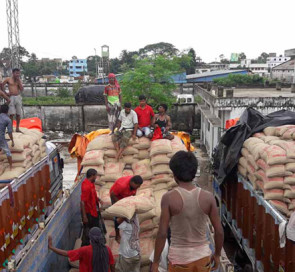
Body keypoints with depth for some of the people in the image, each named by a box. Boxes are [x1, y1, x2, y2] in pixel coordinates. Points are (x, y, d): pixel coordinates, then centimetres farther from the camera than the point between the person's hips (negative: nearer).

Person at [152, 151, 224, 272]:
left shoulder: (168, 198, -18)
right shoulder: (208, 197, -9)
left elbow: (162, 233, -17)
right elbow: (219, 231, -5)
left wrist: (155, 262, -6)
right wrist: (217, 254, 12)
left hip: (180, 258, -2)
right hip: (202, 256, 3)